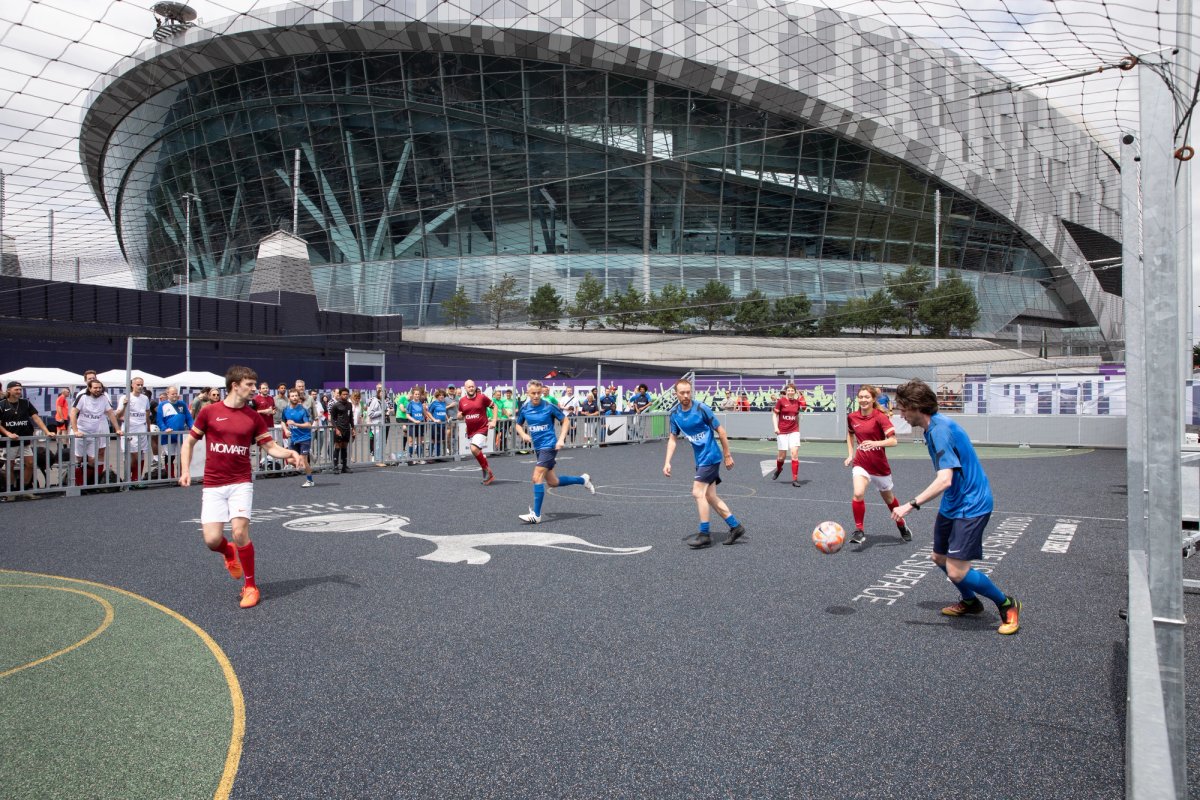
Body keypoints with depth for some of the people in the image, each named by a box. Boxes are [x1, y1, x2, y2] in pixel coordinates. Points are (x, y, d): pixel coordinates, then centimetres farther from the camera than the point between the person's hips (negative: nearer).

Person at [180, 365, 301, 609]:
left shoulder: (254, 417, 4)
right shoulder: (209, 411, 0)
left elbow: (271, 446, 5)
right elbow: (189, 441, 10)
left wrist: (288, 453, -16)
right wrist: (185, 470, -1)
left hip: (241, 483, 0)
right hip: (213, 486, 0)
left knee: (240, 531, -16)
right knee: (212, 539, -8)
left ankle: (250, 586, 2)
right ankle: (229, 554, 32)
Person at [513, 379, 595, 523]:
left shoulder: (549, 407, -11)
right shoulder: (524, 408, 2)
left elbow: (565, 421, -2)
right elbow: (518, 424, 17)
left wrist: (561, 439, -13)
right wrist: (523, 434, -3)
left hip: (549, 445, -7)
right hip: (538, 447, 7)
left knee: (537, 477, -16)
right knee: (552, 482, 14)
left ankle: (536, 515, -10)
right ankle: (583, 480, 35)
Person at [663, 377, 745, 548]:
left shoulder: (701, 409, -16)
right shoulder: (675, 414, 2)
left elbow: (721, 431, -10)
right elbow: (673, 439, 9)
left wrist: (727, 455, -6)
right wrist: (667, 462, -2)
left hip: (711, 456, -7)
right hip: (701, 458, 7)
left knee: (698, 492, -10)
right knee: (709, 496, 8)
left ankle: (705, 534, -1)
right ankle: (736, 527, 18)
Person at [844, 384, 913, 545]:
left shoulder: (880, 416, -15)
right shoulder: (852, 417, -2)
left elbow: (893, 440, -22)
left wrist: (875, 443, -38)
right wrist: (850, 455, 12)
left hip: (880, 465, -2)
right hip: (861, 463, 2)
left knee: (888, 498, 18)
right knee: (858, 494, -23)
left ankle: (902, 525, 45)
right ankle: (859, 530, -11)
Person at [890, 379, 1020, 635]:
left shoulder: (940, 429, -24)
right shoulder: (934, 426, 7)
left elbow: (945, 480, -32)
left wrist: (912, 505, -29)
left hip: (971, 505, -10)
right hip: (953, 503, 10)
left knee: (957, 570, -11)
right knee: (940, 558, 17)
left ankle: (1007, 605, 10)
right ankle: (970, 601, 39)